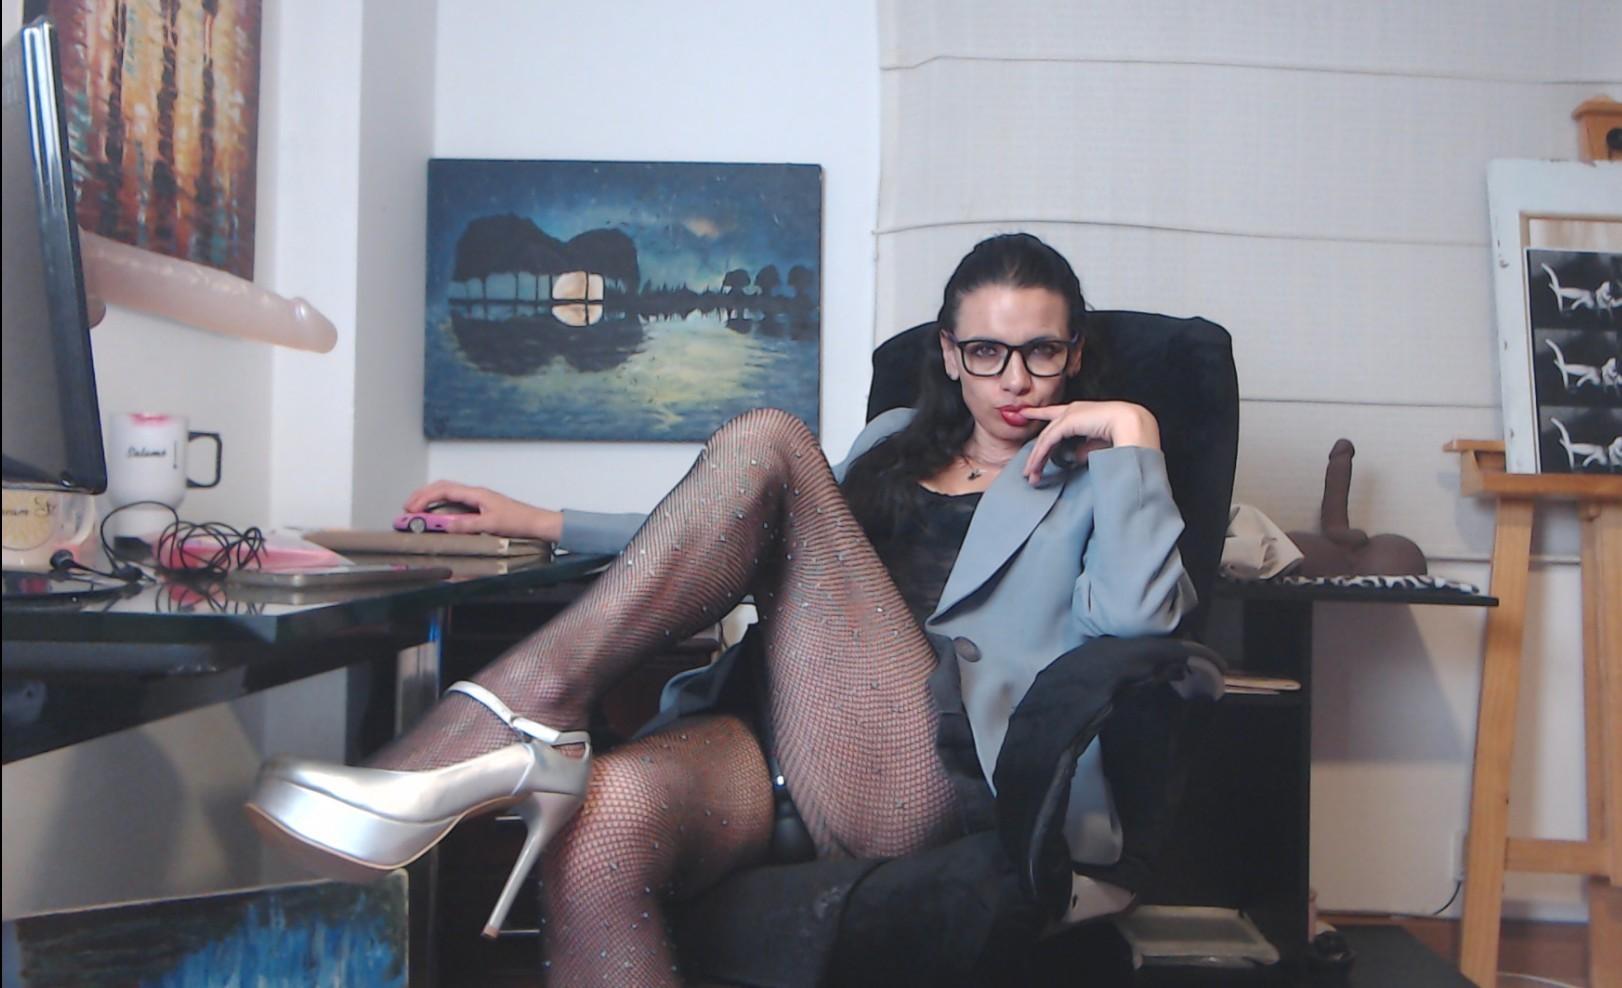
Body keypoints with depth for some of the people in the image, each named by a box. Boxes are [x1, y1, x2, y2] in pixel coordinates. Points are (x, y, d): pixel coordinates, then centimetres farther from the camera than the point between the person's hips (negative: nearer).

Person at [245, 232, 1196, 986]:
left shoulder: (1085, 475, 19)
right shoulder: (898, 441, 32)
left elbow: (1134, 615, -3)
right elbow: (748, 543, 36)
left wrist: (1135, 439, 2)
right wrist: (544, 524, 31)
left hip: (919, 779, -4)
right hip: (779, 754, 4)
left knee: (767, 443, -18)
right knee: (596, 829, -34)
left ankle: (525, 701, -32)